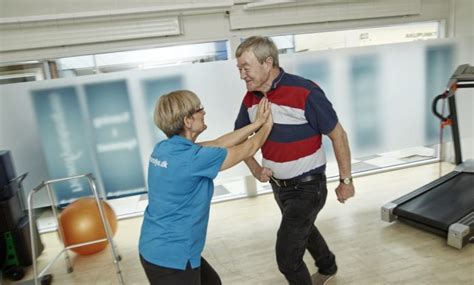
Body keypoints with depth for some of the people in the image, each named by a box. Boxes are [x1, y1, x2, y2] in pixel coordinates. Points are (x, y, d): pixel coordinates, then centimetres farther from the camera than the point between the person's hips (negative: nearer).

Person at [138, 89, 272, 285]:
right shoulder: (192, 158, -26)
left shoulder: (164, 148, -2)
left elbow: (218, 144, 4)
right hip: (170, 258, -8)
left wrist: (256, 123, 8)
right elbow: (247, 150, -12)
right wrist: (267, 125, 7)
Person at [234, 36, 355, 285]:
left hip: (307, 186, -7)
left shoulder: (305, 92, -26)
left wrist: (346, 181, -10)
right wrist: (255, 169, -7)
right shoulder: (250, 98, -6)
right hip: (278, 185, 7)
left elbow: (337, 135, -16)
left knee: (287, 255, -4)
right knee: (303, 229, 30)